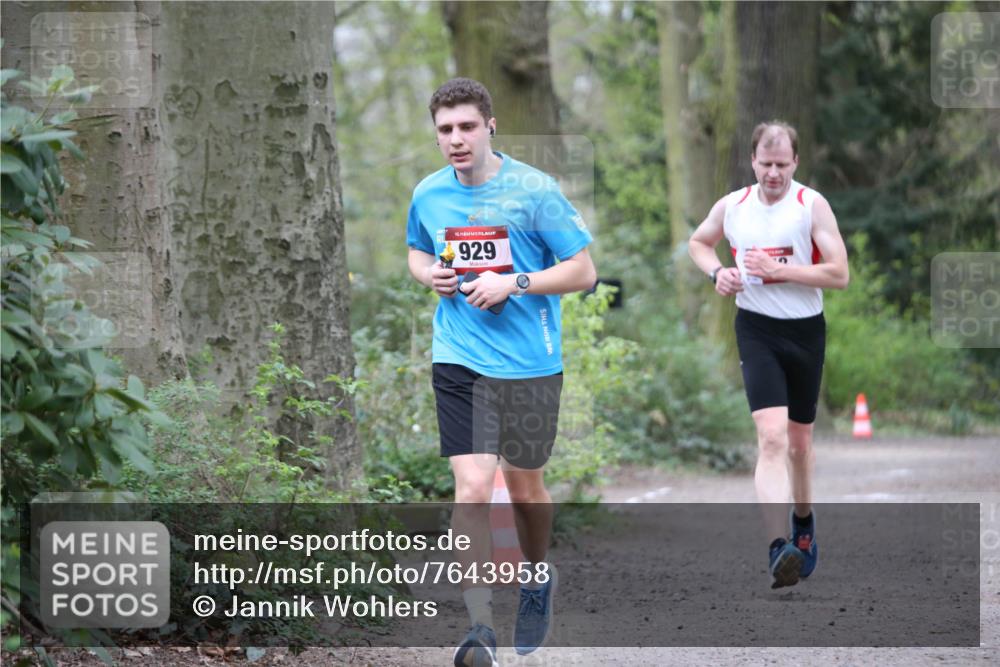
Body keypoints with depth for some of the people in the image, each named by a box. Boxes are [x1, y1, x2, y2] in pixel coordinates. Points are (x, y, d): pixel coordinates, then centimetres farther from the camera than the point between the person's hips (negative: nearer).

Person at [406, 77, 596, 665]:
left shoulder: (534, 190, -9)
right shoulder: (429, 195, 3)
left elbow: (583, 270, -7)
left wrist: (513, 283, -19)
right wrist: (429, 274, -1)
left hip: (530, 364, -1)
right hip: (459, 362, 1)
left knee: (525, 487, 13)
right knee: (472, 489, -12)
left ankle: (538, 578, 43)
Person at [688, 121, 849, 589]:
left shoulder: (812, 205, -7)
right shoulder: (731, 206, 0)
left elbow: (839, 274, -13)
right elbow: (698, 242, 21)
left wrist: (777, 269, -19)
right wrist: (717, 272, 0)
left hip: (805, 330, 1)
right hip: (756, 329, -1)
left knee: (800, 440, 16)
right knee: (771, 434, -19)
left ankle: (803, 521, 42)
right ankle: (778, 548, -28)